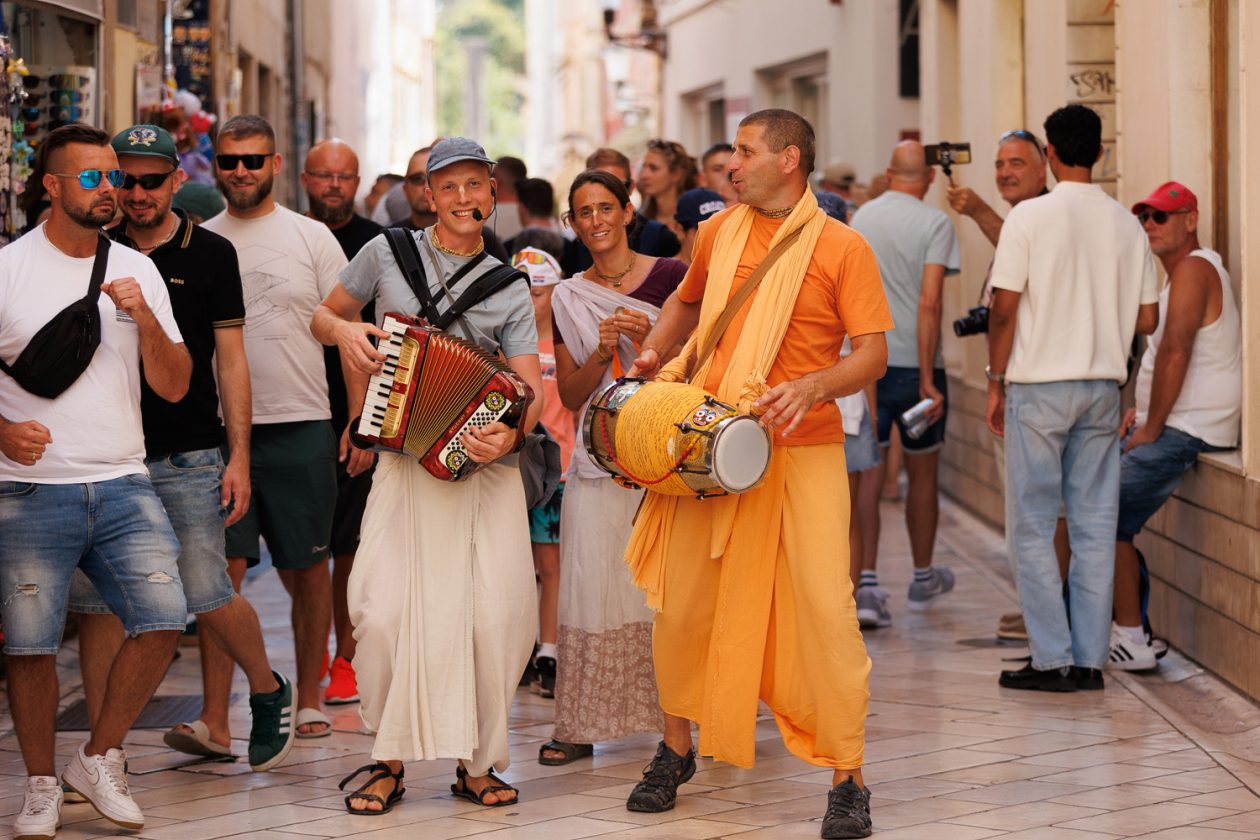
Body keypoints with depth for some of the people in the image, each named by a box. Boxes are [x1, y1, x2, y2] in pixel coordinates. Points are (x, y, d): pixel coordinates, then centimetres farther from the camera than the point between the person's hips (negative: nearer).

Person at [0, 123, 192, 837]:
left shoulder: (137, 271, 10)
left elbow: (175, 386, 7)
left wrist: (144, 317, -9)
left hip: (123, 485, 3)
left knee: (163, 621, -10)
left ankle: (100, 758, 10)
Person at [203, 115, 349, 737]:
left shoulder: (312, 238, 3)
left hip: (301, 429, -1)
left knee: (306, 570, 7)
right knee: (224, 569, -6)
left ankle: (309, 700, 19)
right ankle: (214, 714, -6)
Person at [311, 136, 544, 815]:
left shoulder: (509, 289, 8)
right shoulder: (387, 254, 7)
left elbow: (531, 389, 0)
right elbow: (323, 316, 19)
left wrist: (511, 430, -22)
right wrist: (343, 329, -5)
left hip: (485, 468, 1)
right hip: (407, 462, -1)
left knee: (499, 617, -6)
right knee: (383, 611, -12)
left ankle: (477, 763, 11)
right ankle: (390, 760, 5)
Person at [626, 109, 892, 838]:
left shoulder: (842, 247, -3)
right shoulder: (721, 231, 10)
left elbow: (873, 354, -8)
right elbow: (688, 300, 29)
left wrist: (811, 386, -26)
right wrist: (655, 353, 11)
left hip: (803, 449, -4)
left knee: (823, 606, -9)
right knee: (682, 601, 6)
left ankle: (848, 779, 0)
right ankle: (677, 750, 26)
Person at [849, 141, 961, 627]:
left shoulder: (861, 218, 7)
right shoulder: (934, 223, -8)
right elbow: (930, 303, -16)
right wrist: (927, 380, -15)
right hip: (914, 365, -3)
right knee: (922, 475, 14)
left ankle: (866, 586, -12)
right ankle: (923, 579, 30)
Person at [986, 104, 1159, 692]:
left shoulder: (1030, 217, -9)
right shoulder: (1126, 224, 3)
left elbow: (1004, 310, -11)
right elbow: (1147, 320, 6)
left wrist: (996, 382, 0)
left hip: (1039, 385, -4)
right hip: (1103, 388, 4)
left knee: (1032, 526, 3)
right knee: (1095, 525, 7)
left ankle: (1053, 660, 0)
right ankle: (1090, 659, 9)